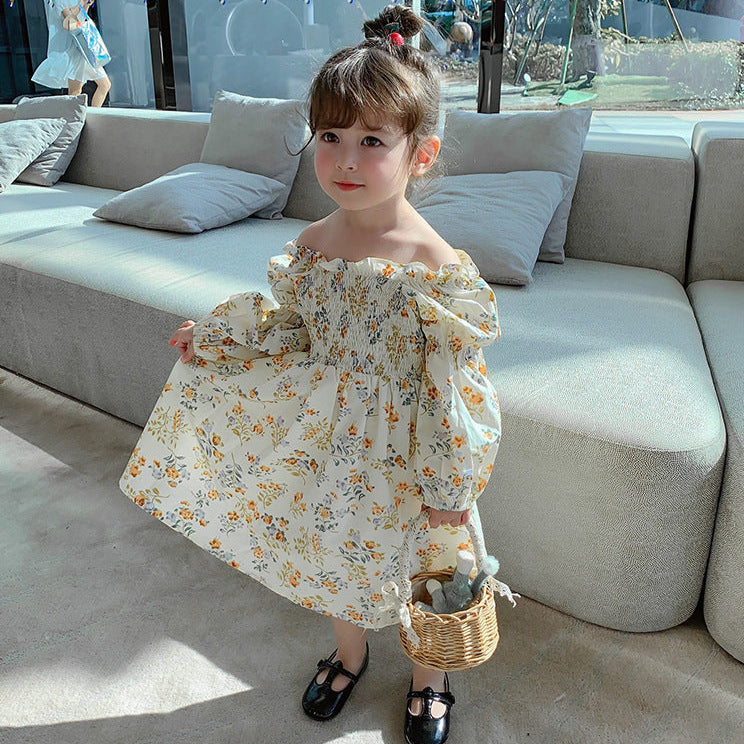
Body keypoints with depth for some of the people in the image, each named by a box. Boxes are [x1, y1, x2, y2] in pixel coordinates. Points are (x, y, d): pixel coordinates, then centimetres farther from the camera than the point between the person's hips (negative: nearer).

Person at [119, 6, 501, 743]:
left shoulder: (437, 267, -24)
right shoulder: (312, 243, -8)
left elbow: (453, 388, -19)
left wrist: (450, 493, -13)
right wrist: (211, 336, 5)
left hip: (399, 458, -4)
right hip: (325, 445, 5)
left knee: (417, 572, 18)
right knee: (333, 555, 25)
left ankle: (428, 679, 50)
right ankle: (349, 654, 57)